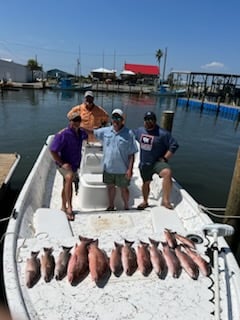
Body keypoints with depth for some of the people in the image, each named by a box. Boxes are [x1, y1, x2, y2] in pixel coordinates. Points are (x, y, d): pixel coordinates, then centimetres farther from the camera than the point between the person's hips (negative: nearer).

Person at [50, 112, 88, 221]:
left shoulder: (81, 132, 1)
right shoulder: (62, 134, -22)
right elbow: (53, 150, -22)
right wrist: (62, 163, -24)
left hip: (74, 164, 7)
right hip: (64, 164, -7)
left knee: (66, 185, 20)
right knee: (69, 177, -34)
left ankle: (64, 207, 37)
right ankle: (69, 207, -29)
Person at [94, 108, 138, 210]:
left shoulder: (129, 134, -11)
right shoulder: (105, 131, -1)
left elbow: (132, 154, -12)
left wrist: (130, 169, -15)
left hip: (122, 169, -4)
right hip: (108, 167, 4)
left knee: (123, 189, 13)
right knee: (110, 187, 20)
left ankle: (126, 207, 34)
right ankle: (111, 206, 41)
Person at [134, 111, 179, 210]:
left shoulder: (162, 133, -15)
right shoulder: (139, 131, 3)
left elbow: (174, 145, -14)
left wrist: (165, 158, -17)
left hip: (158, 162, -5)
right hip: (144, 164, 5)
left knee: (167, 173, -35)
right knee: (146, 183, 20)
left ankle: (165, 200, -28)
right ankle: (145, 202, 44)